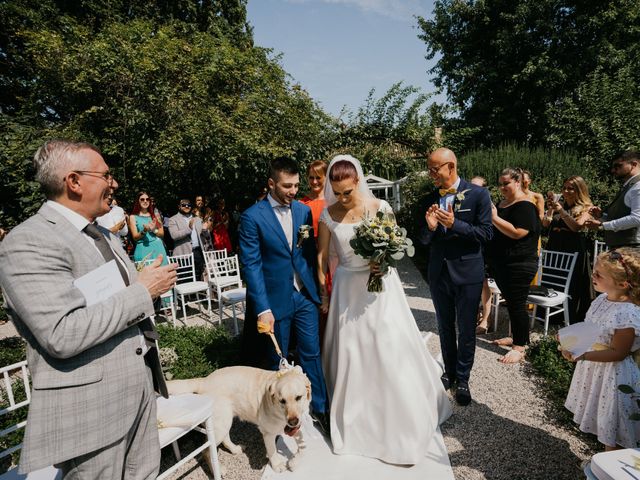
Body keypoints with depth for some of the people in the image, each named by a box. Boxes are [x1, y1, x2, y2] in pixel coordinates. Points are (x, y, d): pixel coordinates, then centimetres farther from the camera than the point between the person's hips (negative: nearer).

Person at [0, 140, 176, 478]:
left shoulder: (103, 234, 11)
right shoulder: (28, 243, -17)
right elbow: (62, 336, -27)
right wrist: (142, 292, -21)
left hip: (139, 386, 8)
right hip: (91, 408, -7)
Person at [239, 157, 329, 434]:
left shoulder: (304, 211, 2)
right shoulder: (252, 217, -11)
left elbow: (311, 253, 7)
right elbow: (251, 265, -13)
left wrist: (316, 289, 1)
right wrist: (262, 309, -16)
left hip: (305, 296, 3)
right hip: (276, 299, -3)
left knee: (312, 353, 11)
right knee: (276, 360, 15)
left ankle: (318, 408, 30)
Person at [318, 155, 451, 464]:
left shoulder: (380, 207, -8)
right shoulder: (328, 215, -5)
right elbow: (322, 256, 4)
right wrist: (323, 294, 7)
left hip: (381, 285, -1)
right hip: (348, 288, 1)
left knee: (391, 350, 4)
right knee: (350, 354, 8)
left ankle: (399, 418, 29)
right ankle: (355, 420, 30)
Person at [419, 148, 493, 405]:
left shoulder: (478, 194, -9)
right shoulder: (430, 198, 1)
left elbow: (486, 233, -12)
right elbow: (424, 239, 4)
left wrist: (454, 224, -24)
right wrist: (429, 227, -18)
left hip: (467, 272, -3)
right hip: (438, 273, 4)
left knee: (466, 330, 10)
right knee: (445, 328, 18)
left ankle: (462, 380, 29)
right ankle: (449, 372, 38)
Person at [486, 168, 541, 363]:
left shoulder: (525, 206, -13)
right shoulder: (501, 203, 14)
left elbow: (517, 232, -25)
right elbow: (494, 229, 24)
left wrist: (494, 218, -23)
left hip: (518, 265, -9)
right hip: (500, 263, 9)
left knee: (517, 304, -2)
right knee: (510, 301, 17)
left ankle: (520, 347, 9)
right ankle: (515, 336, 31)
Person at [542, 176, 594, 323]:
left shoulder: (585, 208, 1)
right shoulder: (558, 204, 9)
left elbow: (576, 226, -14)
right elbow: (545, 224, 3)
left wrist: (561, 210, -19)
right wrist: (550, 209, -11)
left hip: (574, 252, -3)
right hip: (554, 250, 3)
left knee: (572, 288, 2)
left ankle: (573, 322, 13)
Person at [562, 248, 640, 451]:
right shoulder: (602, 299, -3)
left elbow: (617, 353, -24)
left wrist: (582, 355, -29)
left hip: (613, 375, -9)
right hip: (593, 368, 9)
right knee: (600, 417, 25)